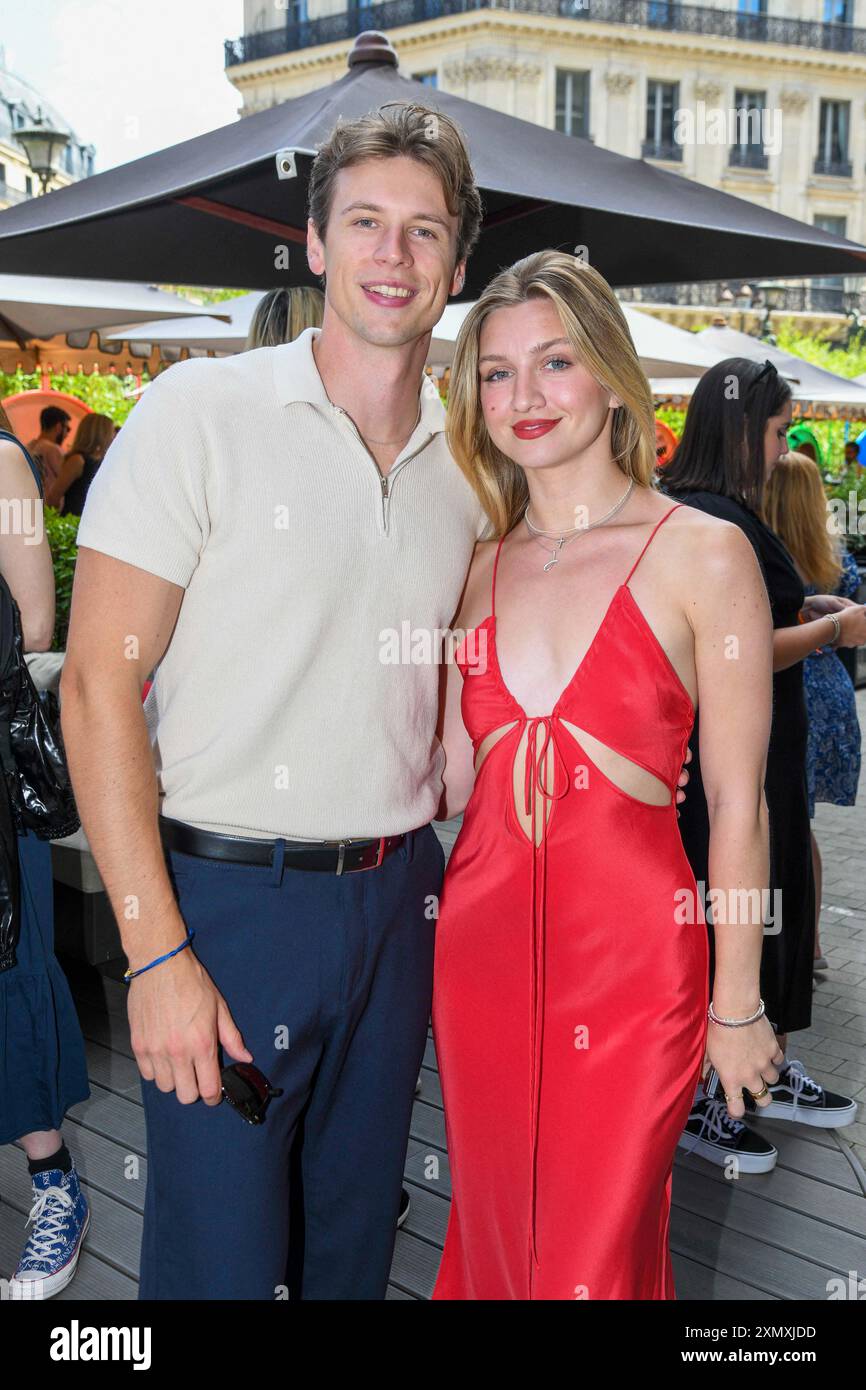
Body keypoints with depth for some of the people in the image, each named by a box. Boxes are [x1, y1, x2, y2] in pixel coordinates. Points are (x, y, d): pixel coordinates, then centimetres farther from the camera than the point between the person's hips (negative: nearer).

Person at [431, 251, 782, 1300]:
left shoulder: (703, 554, -8)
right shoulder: (479, 568, 6)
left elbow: (737, 806, -5)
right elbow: (452, 781, 8)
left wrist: (737, 1005, -2)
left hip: (631, 951, -4)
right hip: (482, 939, 4)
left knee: (594, 1257, 9)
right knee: (494, 1229, 19)